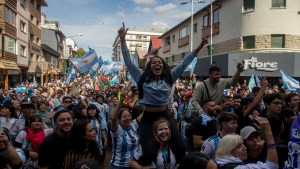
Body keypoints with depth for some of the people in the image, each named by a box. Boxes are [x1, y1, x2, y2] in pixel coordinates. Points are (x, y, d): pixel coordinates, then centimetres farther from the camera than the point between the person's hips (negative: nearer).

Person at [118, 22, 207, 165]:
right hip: (148, 118, -3)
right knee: (150, 154, -16)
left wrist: (199, 47, 2)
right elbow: (128, 61, -6)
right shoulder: (142, 77, -2)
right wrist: (122, 39, -12)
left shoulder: (169, 77, 5)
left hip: (164, 116, 3)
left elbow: (184, 63, 5)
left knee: (181, 148, -2)